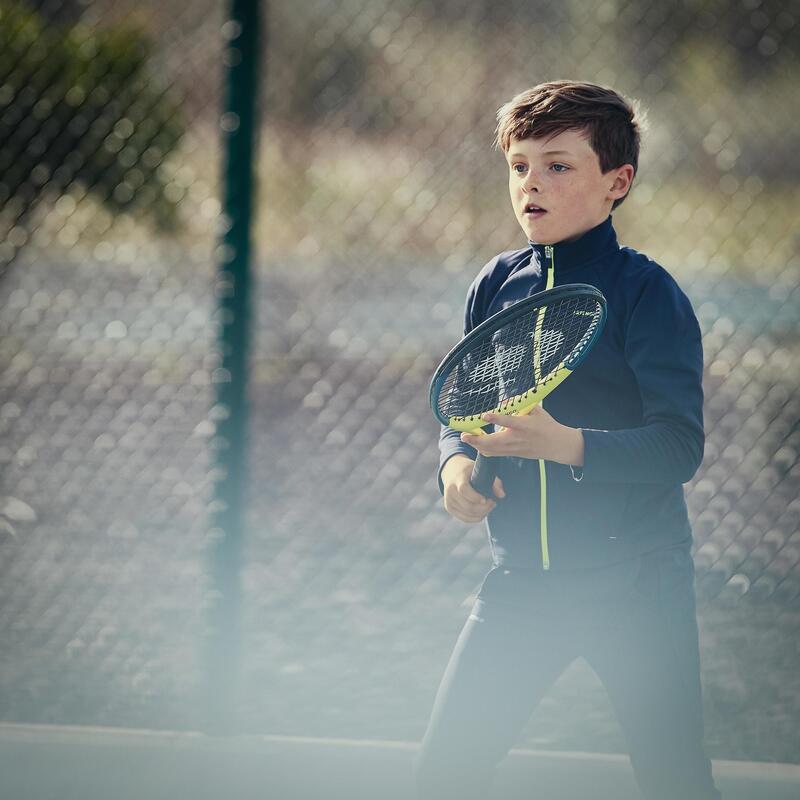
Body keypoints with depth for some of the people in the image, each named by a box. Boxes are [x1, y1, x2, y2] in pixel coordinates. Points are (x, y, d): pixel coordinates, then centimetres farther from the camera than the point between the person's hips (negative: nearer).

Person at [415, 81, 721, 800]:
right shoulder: (495, 285, 6)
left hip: (637, 584, -5)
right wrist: (457, 462, -7)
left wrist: (565, 444, -31)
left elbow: (680, 445, -17)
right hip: (521, 582, 5)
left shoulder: (645, 291, -10)